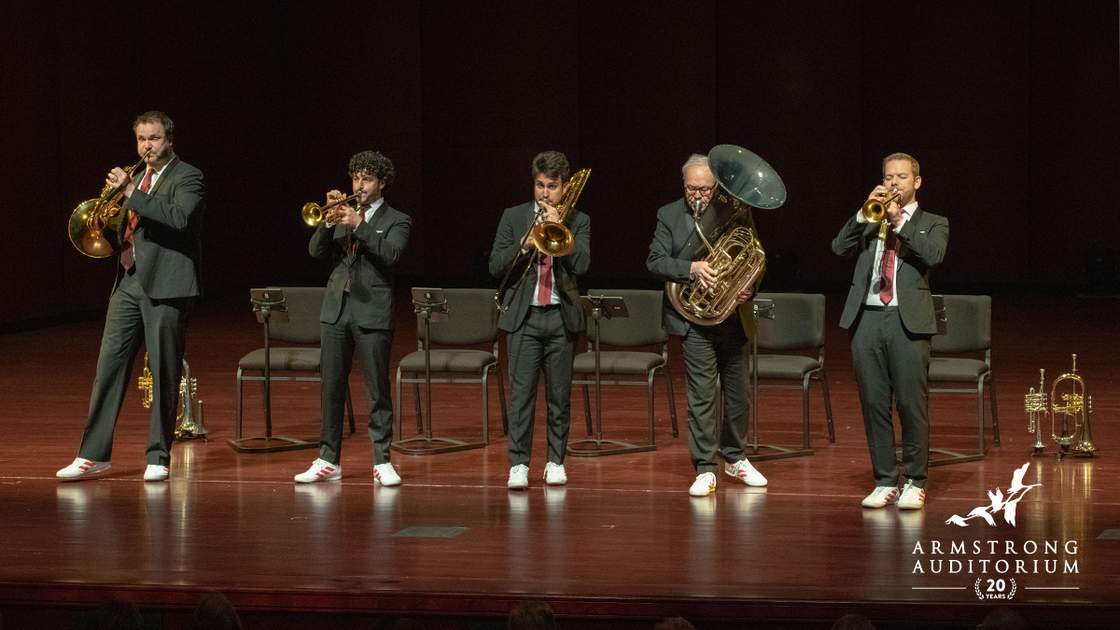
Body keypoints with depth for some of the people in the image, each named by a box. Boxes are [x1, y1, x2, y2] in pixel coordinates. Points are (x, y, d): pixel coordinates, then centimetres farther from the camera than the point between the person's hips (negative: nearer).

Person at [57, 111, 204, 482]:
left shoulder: (187, 177, -3)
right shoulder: (137, 178, 20)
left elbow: (179, 217, -21)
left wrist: (130, 193, -23)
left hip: (165, 285, -7)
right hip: (129, 282, 7)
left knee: (164, 374, -2)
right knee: (109, 365, 2)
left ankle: (158, 458, 5)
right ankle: (94, 454, 4)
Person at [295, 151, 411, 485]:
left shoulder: (396, 221, 5)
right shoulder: (342, 214, 16)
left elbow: (390, 254, -14)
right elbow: (316, 251, 4)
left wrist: (359, 225, -21)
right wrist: (329, 220, -11)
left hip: (373, 312, -4)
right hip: (336, 309, 4)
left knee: (377, 390, -3)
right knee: (331, 387, 4)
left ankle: (382, 462, 2)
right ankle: (328, 461, 10)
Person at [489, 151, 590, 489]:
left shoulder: (577, 221, 7)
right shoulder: (513, 217, 7)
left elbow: (581, 264, -7)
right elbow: (495, 266, 3)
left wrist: (558, 228, -13)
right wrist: (524, 245, -13)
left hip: (562, 316, 1)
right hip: (524, 315, -1)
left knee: (559, 395, 5)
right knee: (521, 392, -6)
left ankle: (556, 461, 15)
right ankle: (518, 464, -5)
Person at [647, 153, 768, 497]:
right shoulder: (669, 216, 1)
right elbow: (655, 262, -8)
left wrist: (750, 288, -13)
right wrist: (692, 268, -24)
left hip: (734, 317, 2)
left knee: (737, 393, 12)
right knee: (702, 394, -6)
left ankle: (734, 458, 30)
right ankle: (705, 468, 0)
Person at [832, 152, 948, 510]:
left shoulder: (933, 224, 12)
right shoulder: (869, 221, 20)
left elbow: (934, 255, -9)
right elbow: (840, 248, 4)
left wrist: (900, 222, -11)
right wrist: (865, 212, -5)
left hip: (908, 320, -3)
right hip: (866, 318, 3)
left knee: (912, 403, -5)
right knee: (874, 404, 4)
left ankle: (915, 483, 4)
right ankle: (885, 482, 11)